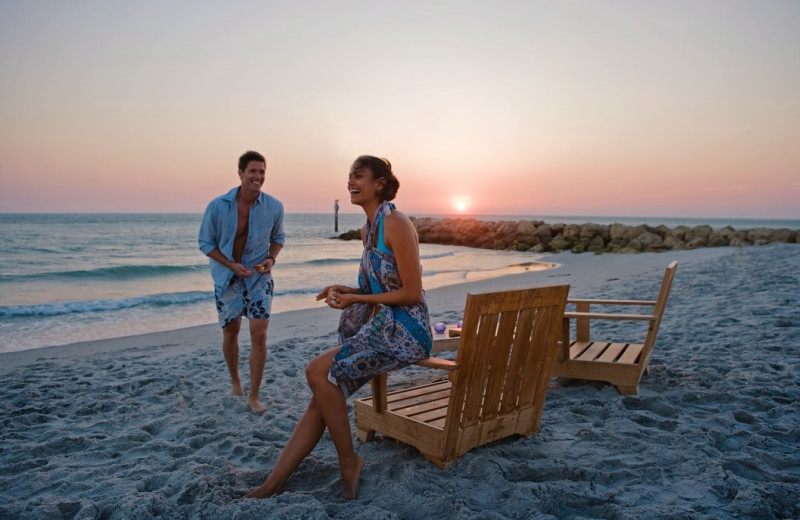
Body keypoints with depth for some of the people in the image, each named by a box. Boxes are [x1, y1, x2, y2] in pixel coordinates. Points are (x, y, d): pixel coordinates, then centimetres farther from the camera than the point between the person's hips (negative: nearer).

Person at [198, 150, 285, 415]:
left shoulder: (274, 207, -10)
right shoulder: (218, 206, -14)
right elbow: (206, 243, -5)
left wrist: (271, 259, -13)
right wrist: (232, 265, -18)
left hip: (259, 277, 0)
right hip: (228, 277, 0)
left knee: (259, 334, -9)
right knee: (231, 332, 13)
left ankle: (254, 395, 5)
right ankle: (235, 381, 38)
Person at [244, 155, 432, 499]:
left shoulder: (396, 224, -15)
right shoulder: (368, 229, 13)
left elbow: (411, 293, -17)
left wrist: (356, 299, -13)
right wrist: (346, 290, 3)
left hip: (404, 330, -8)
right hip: (380, 326, 8)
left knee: (318, 371, -20)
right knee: (322, 393, -3)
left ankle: (348, 462, -1)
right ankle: (272, 485, 4)